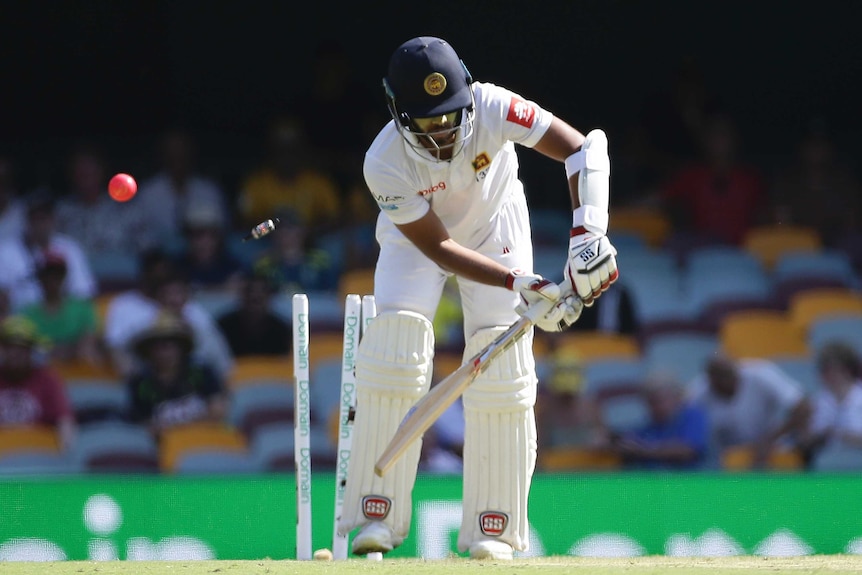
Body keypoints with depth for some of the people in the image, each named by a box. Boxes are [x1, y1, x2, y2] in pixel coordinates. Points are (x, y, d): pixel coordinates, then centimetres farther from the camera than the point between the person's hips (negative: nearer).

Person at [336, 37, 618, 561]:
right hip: (416, 238, -1)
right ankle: (376, 516, -11)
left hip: (495, 227, 1)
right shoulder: (385, 164, -34)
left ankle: (493, 527, -5)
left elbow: (583, 148, -37)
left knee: (503, 358, -11)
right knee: (396, 344, -19)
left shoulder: (490, 108, -36)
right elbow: (438, 248, -29)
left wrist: (588, 233, -50)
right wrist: (516, 282, -41)